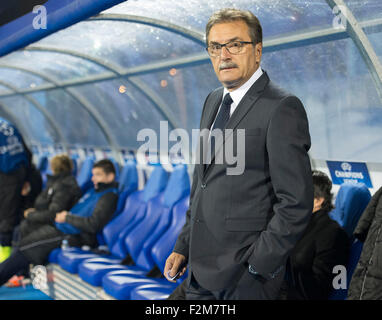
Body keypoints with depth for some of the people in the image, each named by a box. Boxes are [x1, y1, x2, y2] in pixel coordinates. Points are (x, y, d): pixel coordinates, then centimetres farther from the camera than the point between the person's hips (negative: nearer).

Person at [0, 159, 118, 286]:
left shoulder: (109, 197, -15)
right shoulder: (95, 192, 15)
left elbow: (93, 225, -25)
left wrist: (67, 218, -15)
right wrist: (63, 215, 8)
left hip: (75, 237, -9)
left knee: (26, 246, -11)